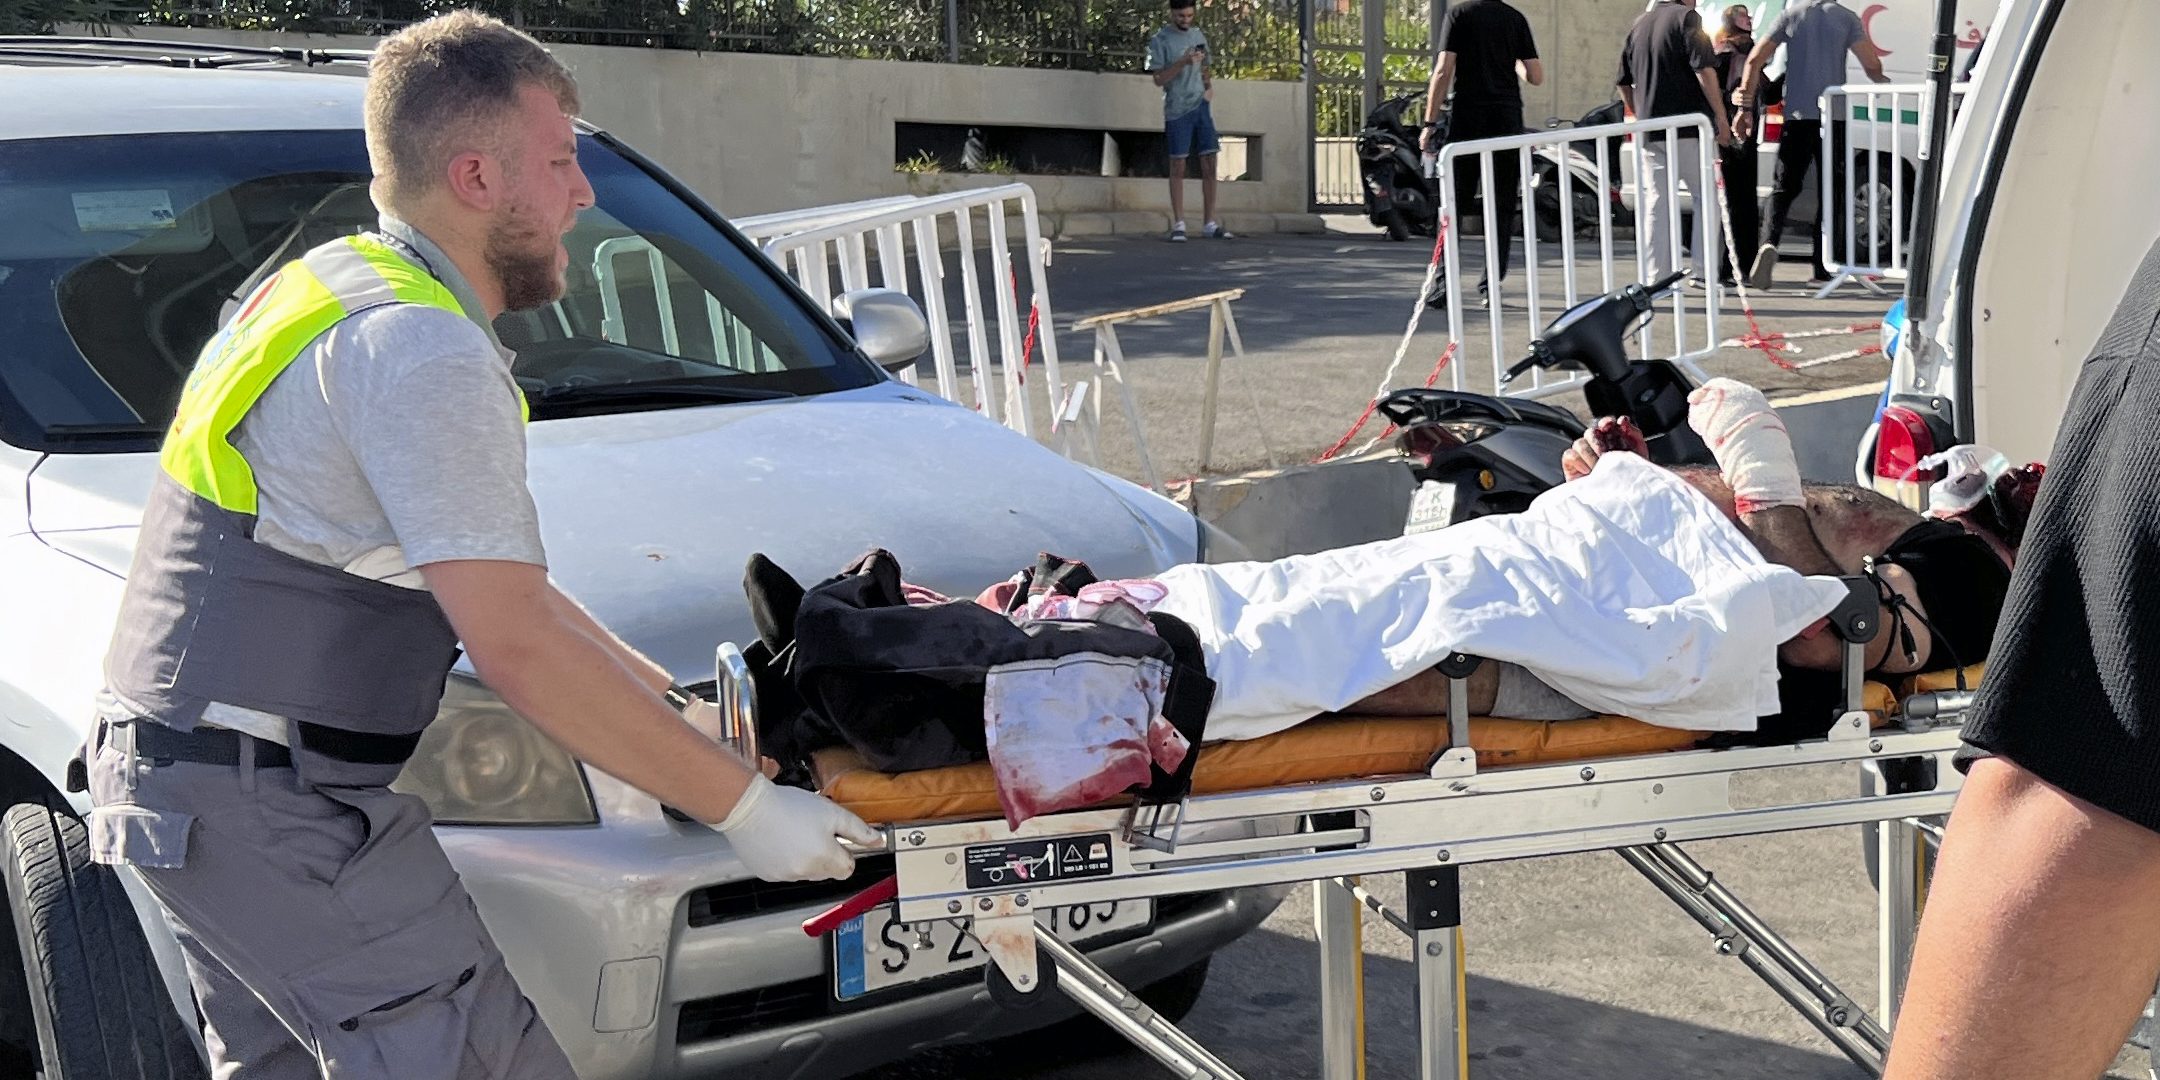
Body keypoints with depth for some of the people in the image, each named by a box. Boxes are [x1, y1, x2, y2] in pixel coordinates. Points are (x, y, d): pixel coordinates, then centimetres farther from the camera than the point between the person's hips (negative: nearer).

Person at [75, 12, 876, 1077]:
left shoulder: (339, 284, 15)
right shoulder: (421, 351, -19)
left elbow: (491, 580, 17)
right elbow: (516, 644, -22)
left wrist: (671, 703, 12)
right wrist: (744, 807, -16)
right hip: (272, 804, -11)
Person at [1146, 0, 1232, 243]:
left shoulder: (1198, 36, 13)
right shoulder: (1160, 41, -3)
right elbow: (1159, 79, -8)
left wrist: (1209, 88, 2)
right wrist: (1182, 63, -19)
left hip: (1201, 106, 4)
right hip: (1177, 110, -4)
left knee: (1209, 165, 1)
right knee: (1178, 167, -2)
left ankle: (1209, 223, 5)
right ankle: (1178, 225, 2)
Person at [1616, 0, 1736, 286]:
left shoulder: (1639, 24, 13)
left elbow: (1624, 83, 18)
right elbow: (1704, 70, -15)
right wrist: (1720, 117, -13)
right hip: (1688, 127, -6)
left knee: (1656, 203, 6)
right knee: (1706, 198, 5)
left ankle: (1657, 277, 4)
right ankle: (1704, 270, 1)